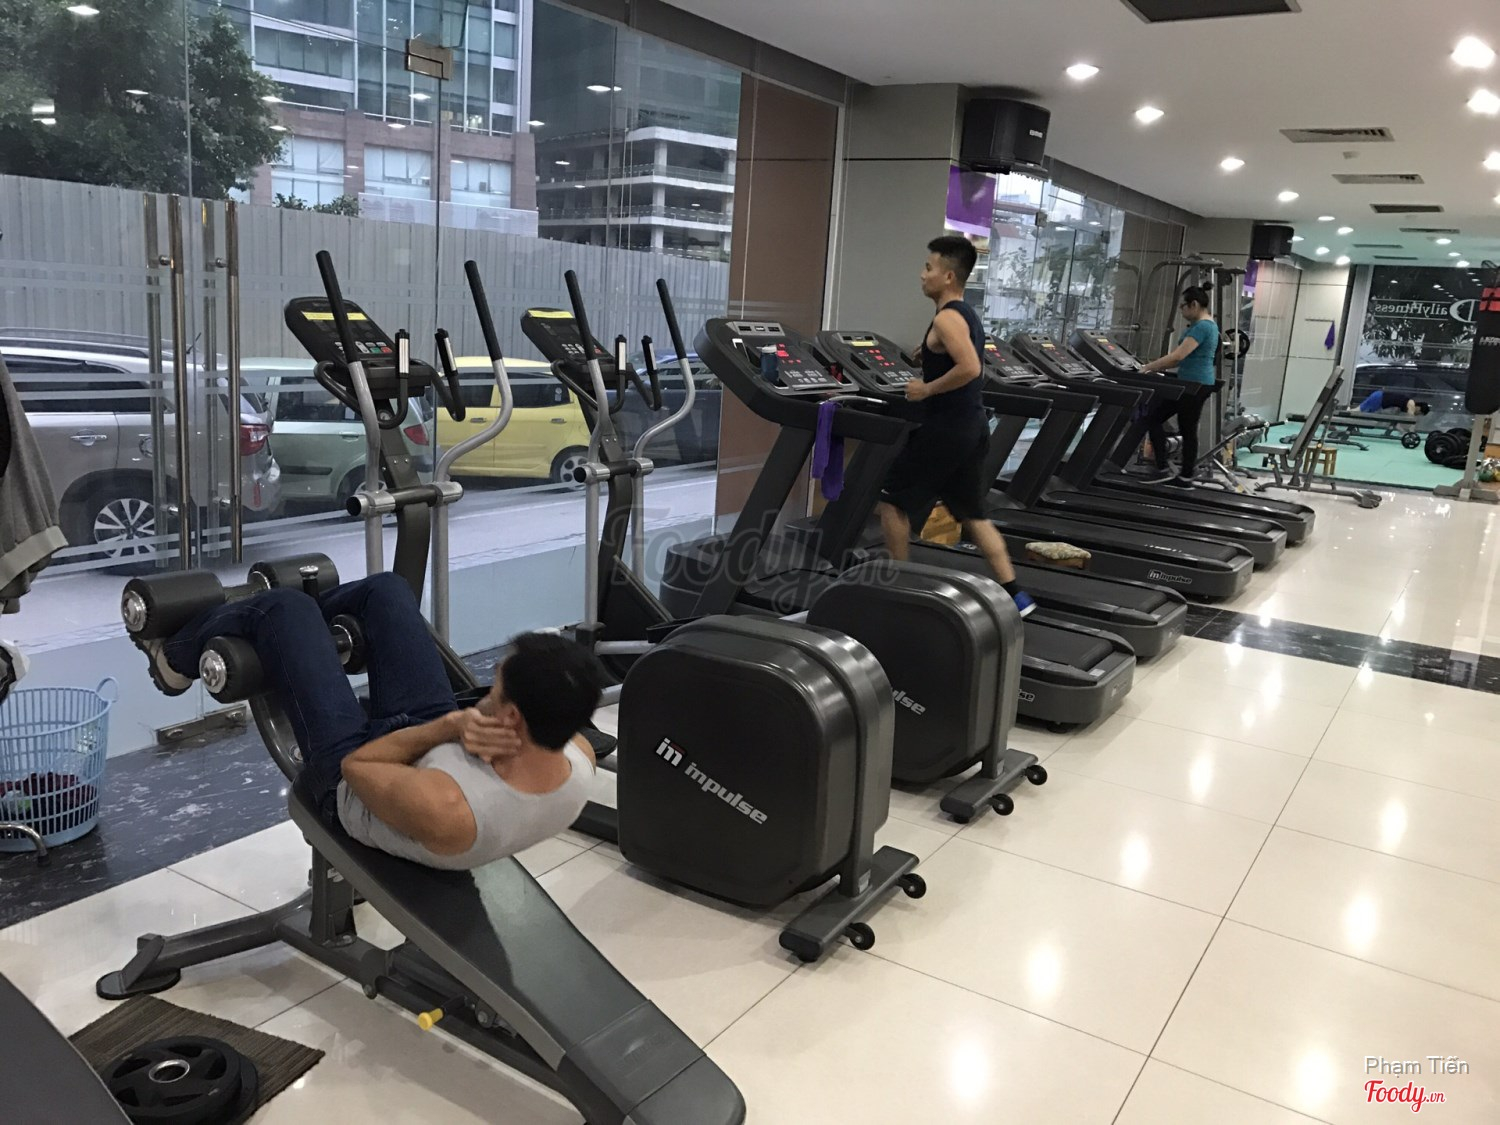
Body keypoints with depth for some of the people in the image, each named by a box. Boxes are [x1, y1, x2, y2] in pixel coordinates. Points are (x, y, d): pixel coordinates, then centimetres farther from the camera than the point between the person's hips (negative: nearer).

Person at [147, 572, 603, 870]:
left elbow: (356, 766, -26)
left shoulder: (446, 812, -47)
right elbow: (556, 720, -6)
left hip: (350, 785, -5)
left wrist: (450, 726, -33)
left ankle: (178, 657, 41)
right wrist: (464, 724, -19)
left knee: (285, 608, 6)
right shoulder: (579, 766, -31)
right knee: (386, 589, 15)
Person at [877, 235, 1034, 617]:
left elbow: (970, 368, -29)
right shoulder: (968, 316, 14)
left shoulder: (947, 319, -16)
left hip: (946, 428, -9)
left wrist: (927, 390, -19)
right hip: (971, 426, 10)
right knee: (973, 514, 14)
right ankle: (1015, 595, 11)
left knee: (892, 500, 4)